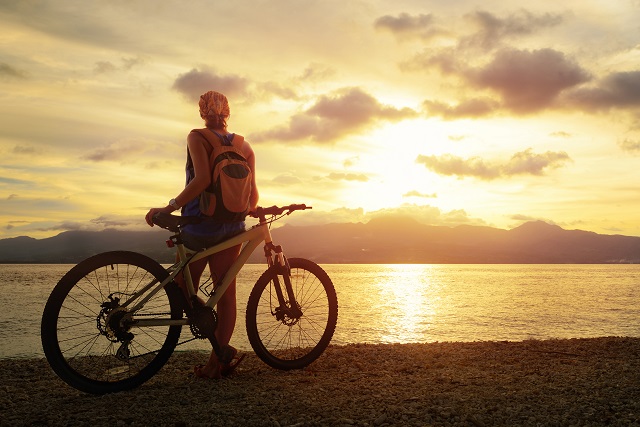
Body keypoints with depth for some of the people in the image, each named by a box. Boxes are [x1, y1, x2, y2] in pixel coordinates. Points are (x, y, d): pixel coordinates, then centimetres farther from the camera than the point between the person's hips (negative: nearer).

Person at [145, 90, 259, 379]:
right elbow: (253, 192, 1)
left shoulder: (197, 137, -8)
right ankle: (216, 363, 12)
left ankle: (222, 350, 1)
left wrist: (169, 207, -19)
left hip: (198, 228, -4)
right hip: (231, 229, 4)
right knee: (226, 294, 8)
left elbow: (202, 179, -24)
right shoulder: (244, 146, 5)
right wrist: (251, 211, 21)